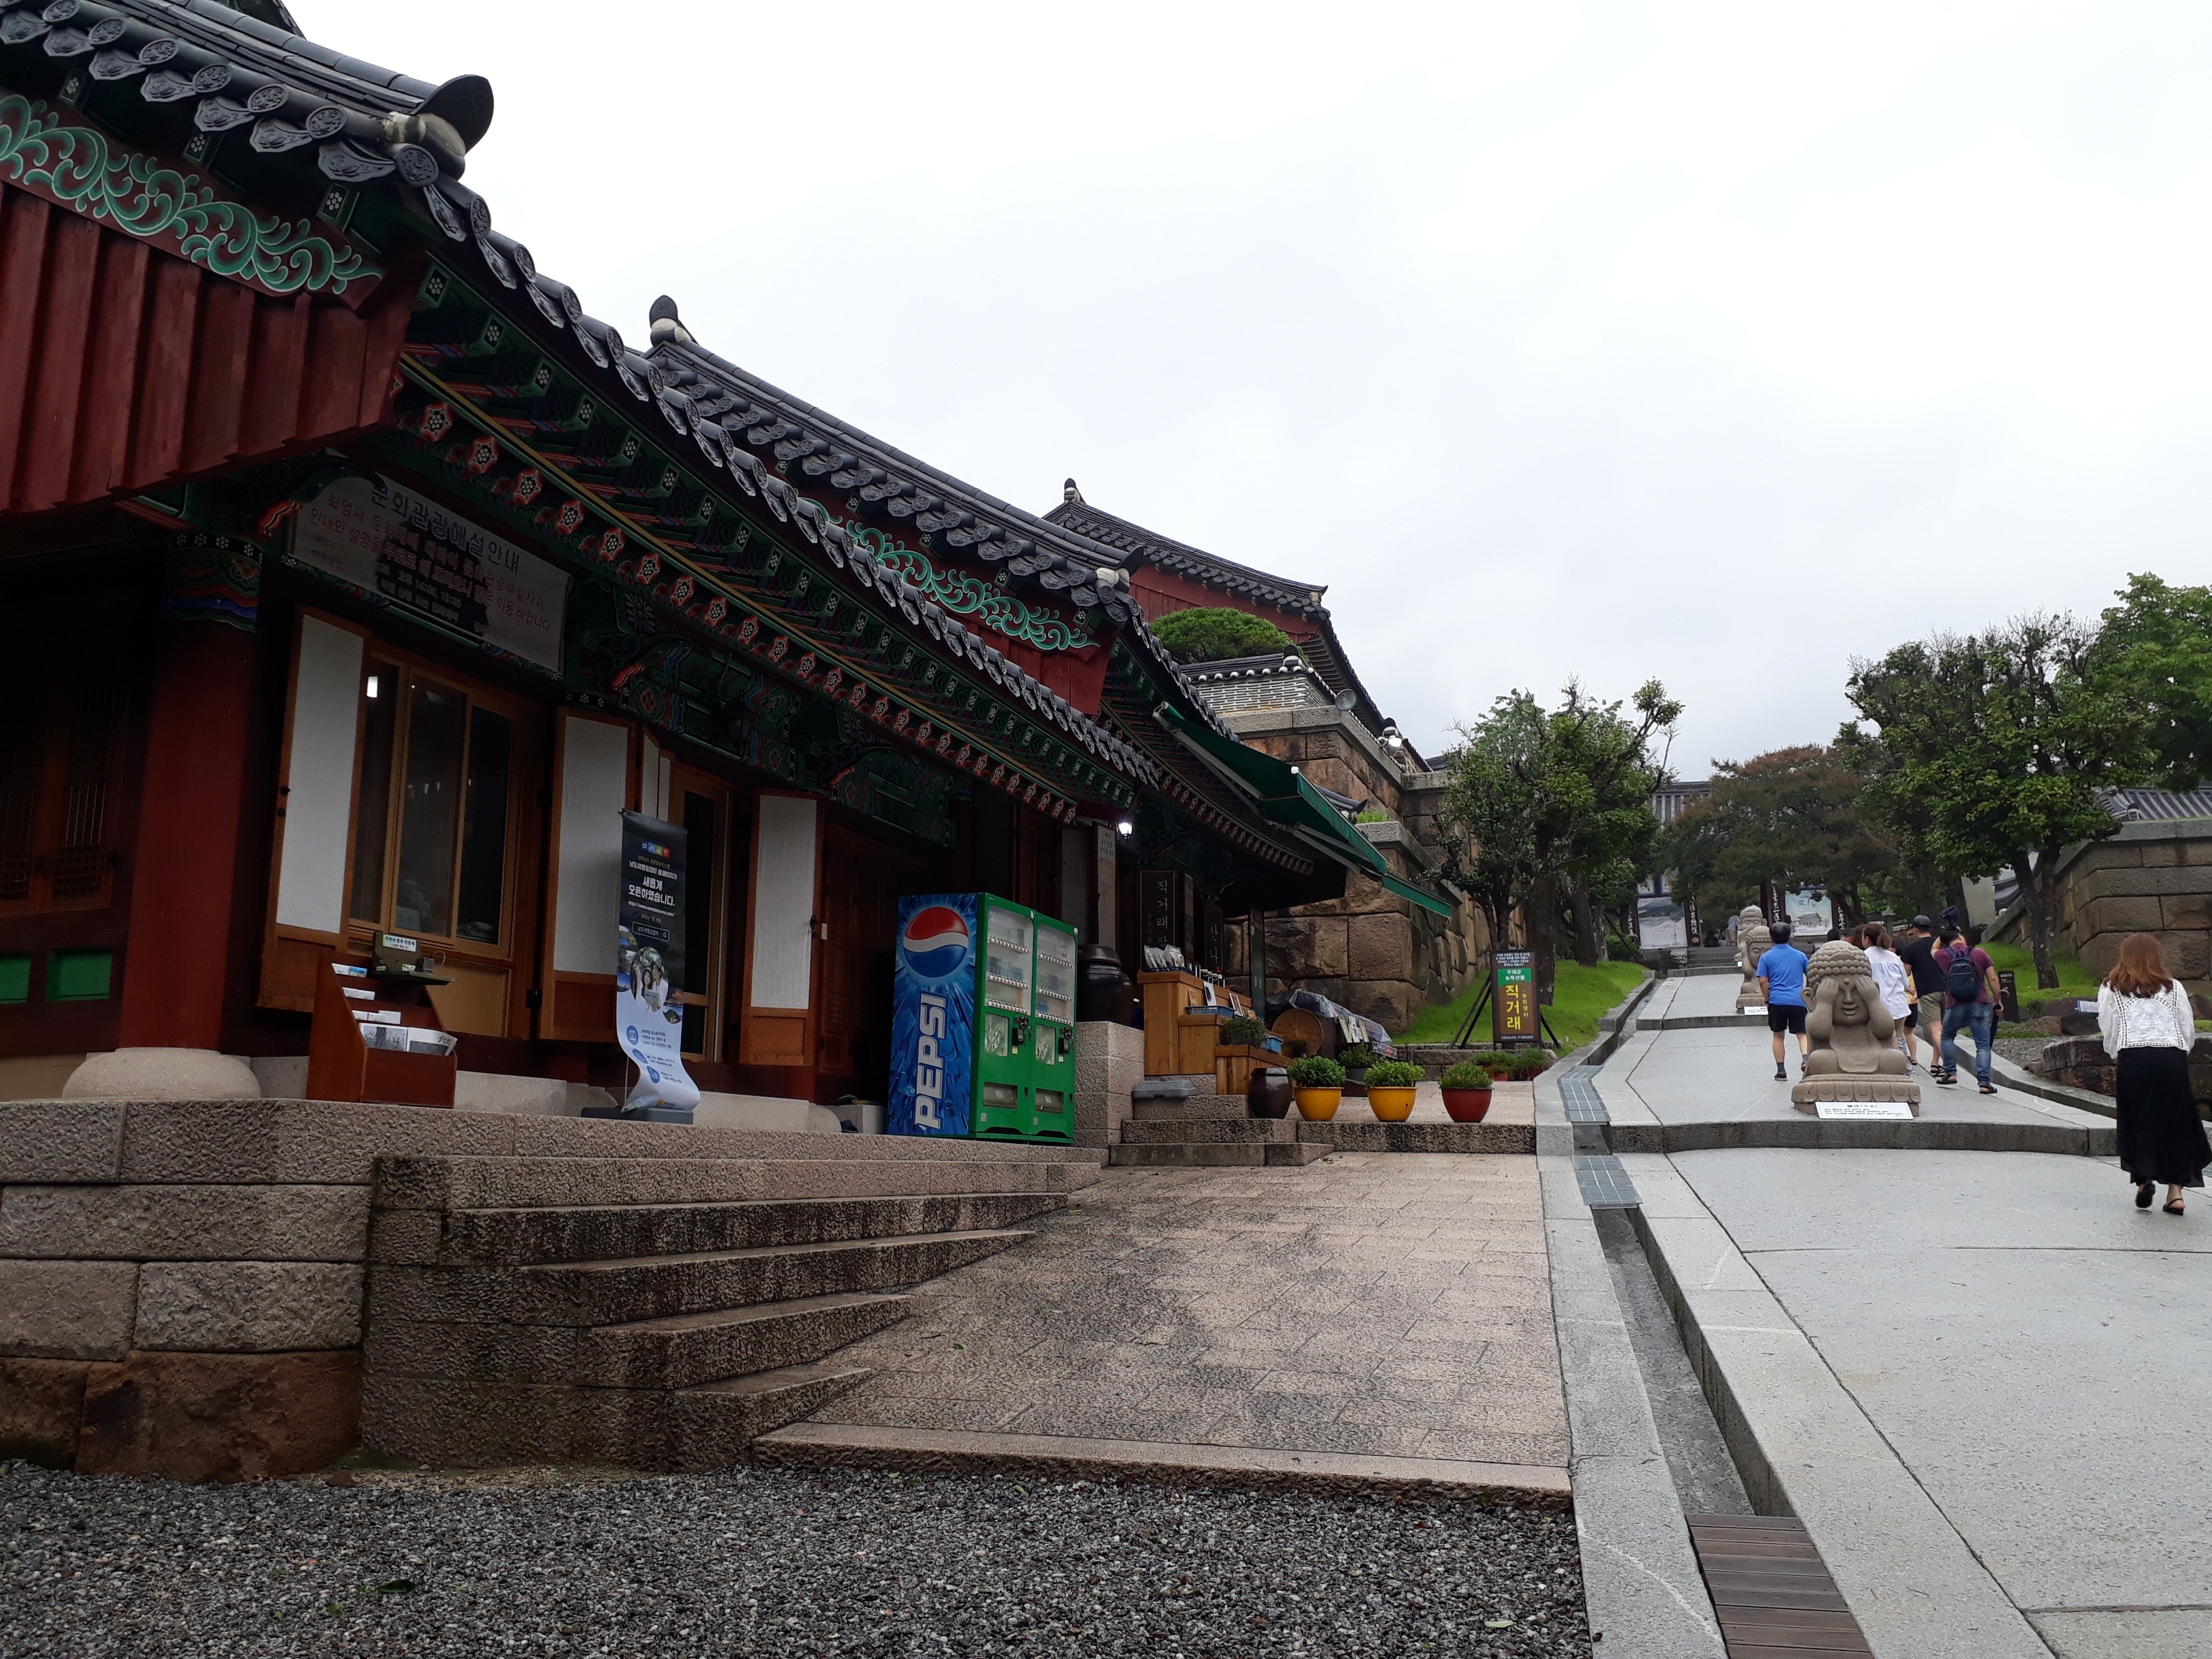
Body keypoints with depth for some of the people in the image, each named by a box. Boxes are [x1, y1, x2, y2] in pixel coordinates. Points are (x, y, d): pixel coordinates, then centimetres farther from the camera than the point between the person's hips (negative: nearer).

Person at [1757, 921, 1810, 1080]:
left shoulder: (1766, 957, 3)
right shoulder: (1800, 955, 9)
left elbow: (1763, 981, -3)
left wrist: (1768, 1000, 9)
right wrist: (1806, 994, 28)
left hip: (1777, 1001, -1)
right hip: (1798, 1001, 1)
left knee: (1778, 1036, 12)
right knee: (1802, 1034, 4)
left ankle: (1781, 1070, 10)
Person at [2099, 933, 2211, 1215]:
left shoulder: (2111, 989, 12)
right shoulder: (2174, 987, 16)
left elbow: (2108, 1031, 8)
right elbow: (2189, 1031, 14)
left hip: (2134, 1057, -1)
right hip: (2173, 1056, 2)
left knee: (2138, 1120, 10)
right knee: (2176, 1120, 9)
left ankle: (2145, 1178, -4)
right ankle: (2176, 1190, 6)